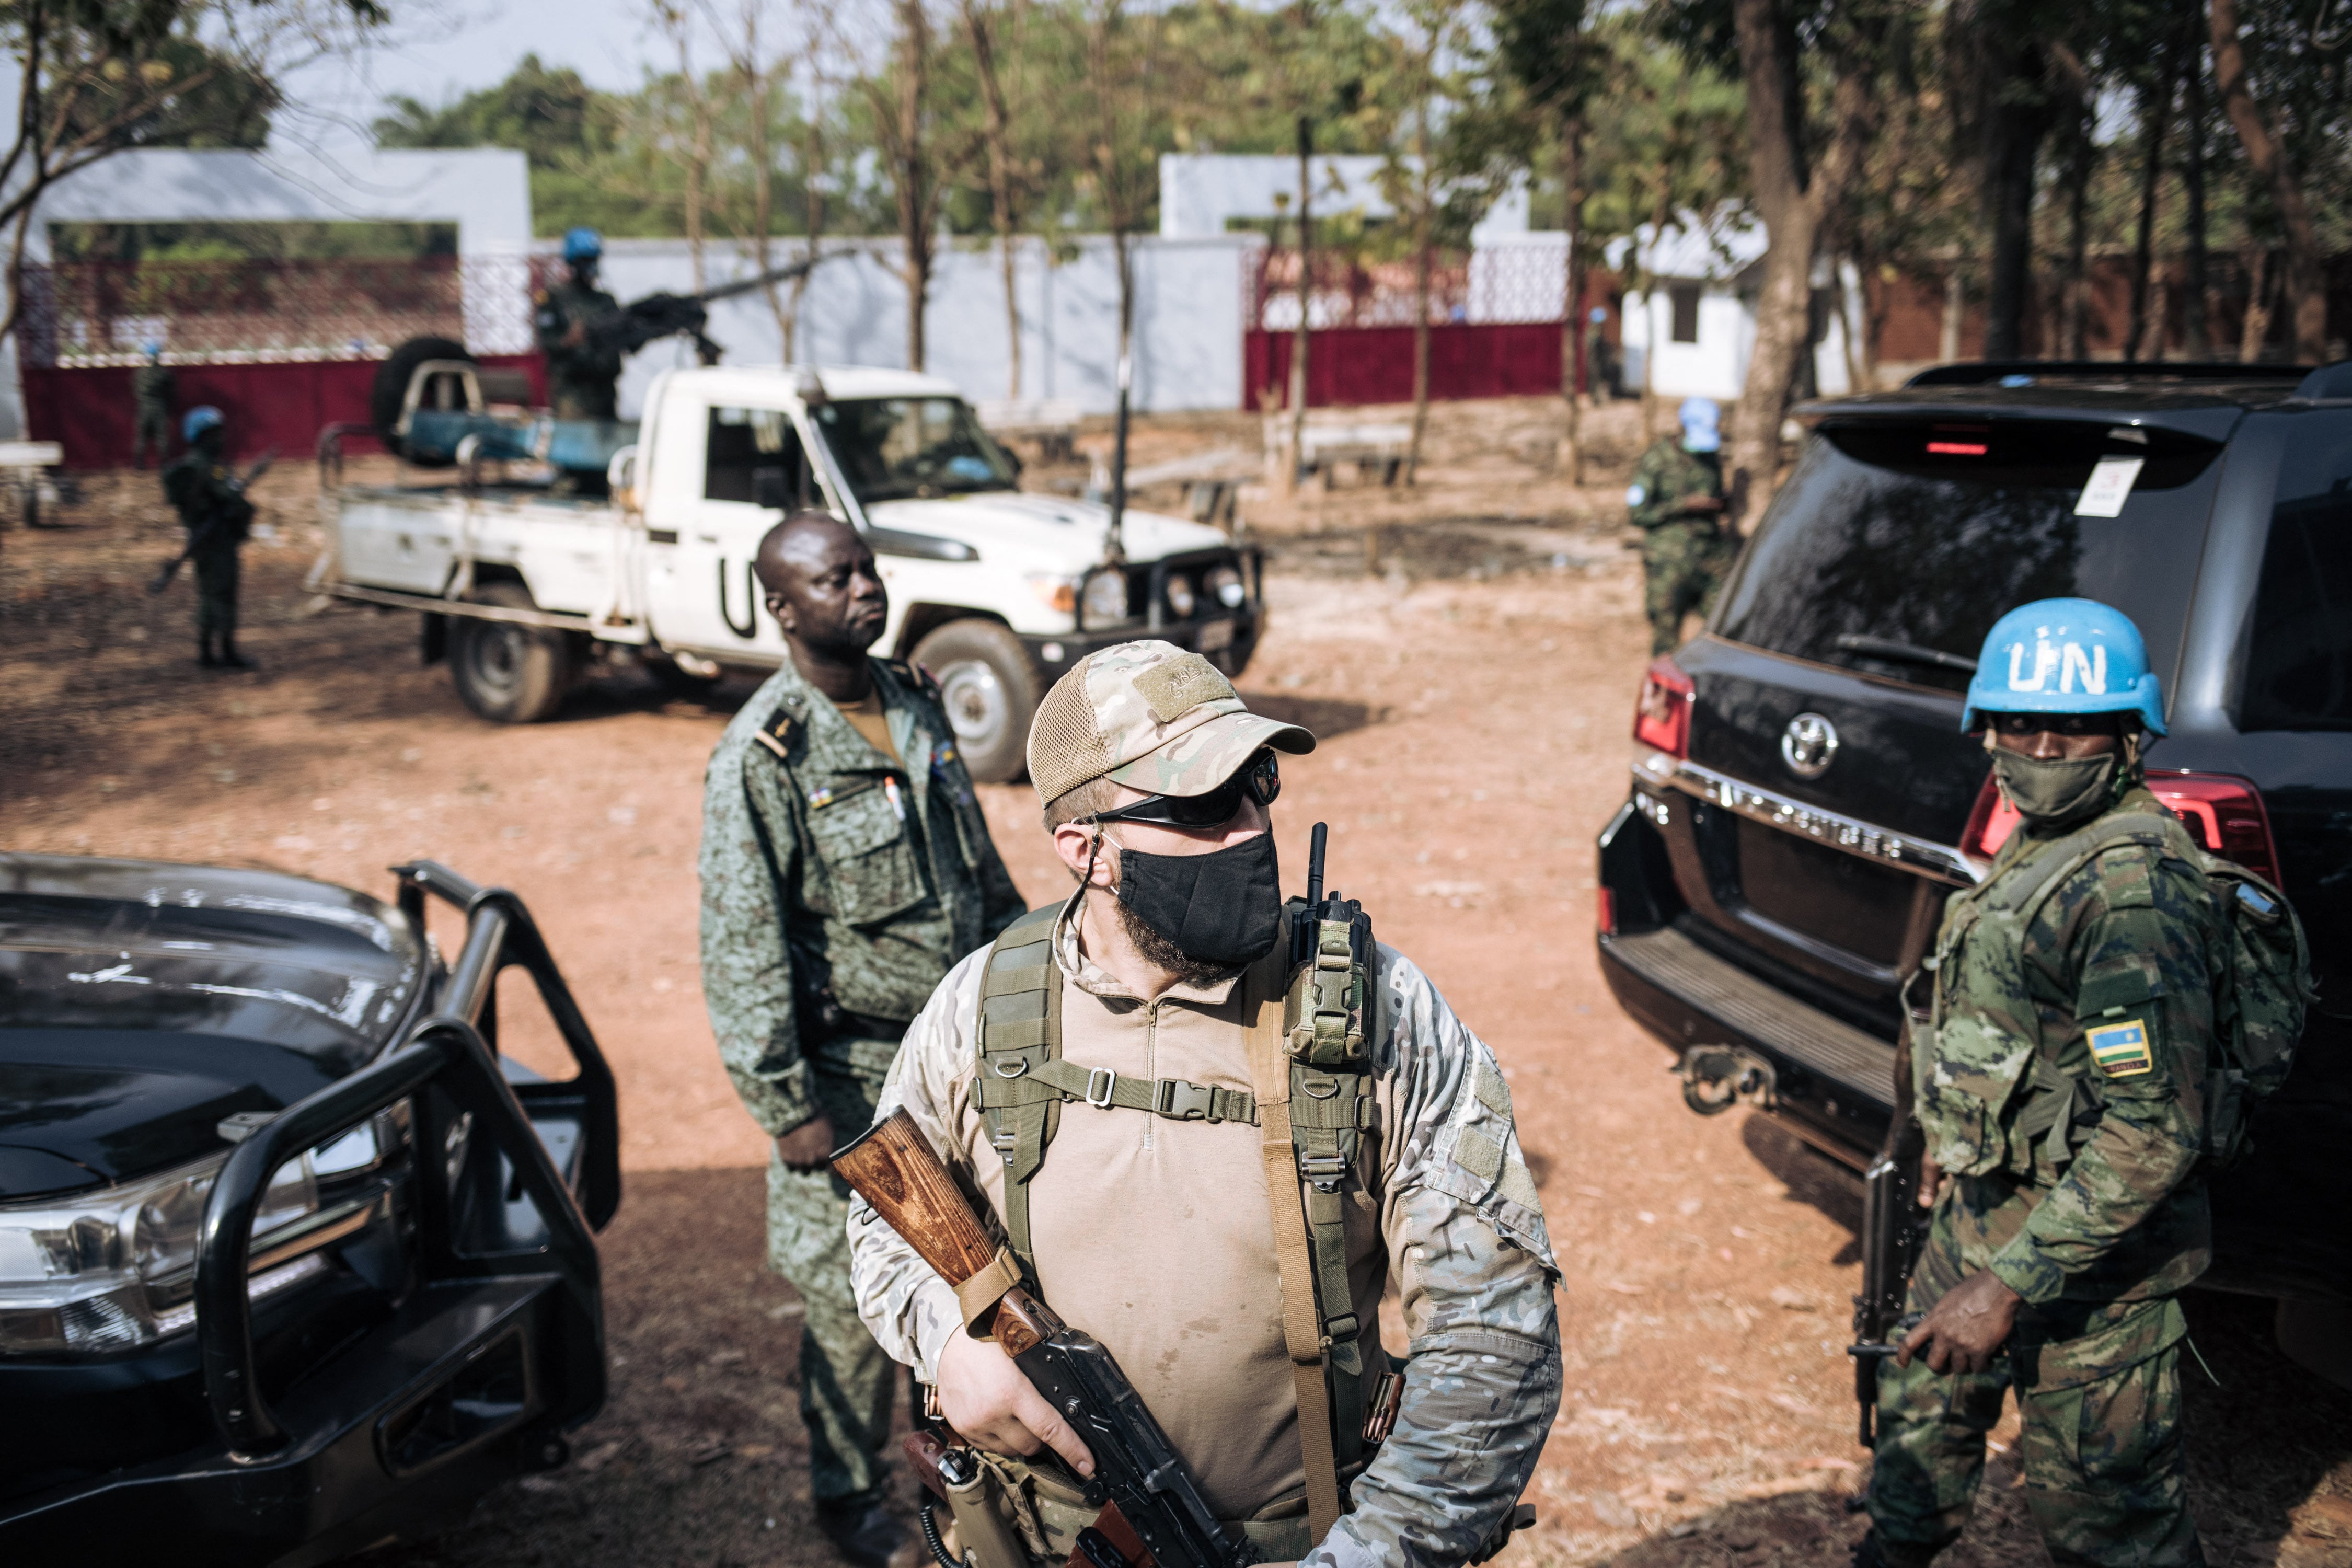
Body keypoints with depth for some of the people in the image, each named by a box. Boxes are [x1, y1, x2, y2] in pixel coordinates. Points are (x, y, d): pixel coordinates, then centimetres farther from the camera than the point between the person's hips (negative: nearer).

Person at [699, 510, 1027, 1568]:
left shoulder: (917, 702, 4)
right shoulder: (763, 756, -17)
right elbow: (741, 946, -17)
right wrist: (787, 1106, -18)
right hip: (857, 1071, -6)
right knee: (855, 1297, 6)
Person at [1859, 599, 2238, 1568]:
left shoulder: (2133, 887, -27)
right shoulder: (2044, 840, 4)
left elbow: (2154, 1133, -30)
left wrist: (2009, 1284, -29)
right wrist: (1957, 1136, 26)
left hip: (2091, 1261, -9)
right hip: (1985, 1210, 9)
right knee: (1921, 1419, 25)